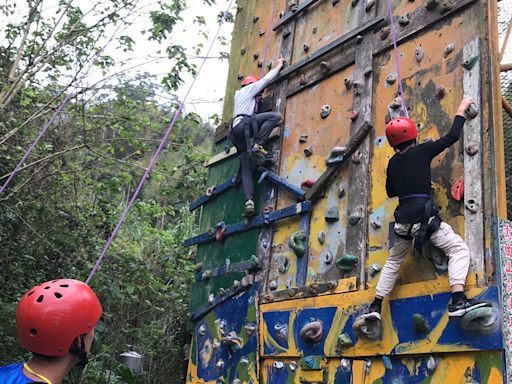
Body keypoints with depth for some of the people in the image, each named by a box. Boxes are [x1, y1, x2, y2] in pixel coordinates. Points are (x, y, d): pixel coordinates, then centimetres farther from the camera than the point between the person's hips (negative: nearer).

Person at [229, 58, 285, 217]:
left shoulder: (239, 94, 36)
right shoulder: (248, 89, 15)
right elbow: (266, 79, 17)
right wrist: (279, 66, 29)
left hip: (237, 134, 8)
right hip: (242, 124, -8)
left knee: (247, 169, -3)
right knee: (275, 116, -17)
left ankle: (249, 200, -19)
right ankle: (258, 146, -26)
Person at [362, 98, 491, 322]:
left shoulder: (393, 163, 13)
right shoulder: (421, 151, -1)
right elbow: (452, 137, 4)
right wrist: (461, 110, 16)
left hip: (403, 219, 6)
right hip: (424, 217, -6)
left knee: (394, 261, 23)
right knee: (459, 249, 0)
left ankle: (375, 307, 24)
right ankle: (458, 302, -18)